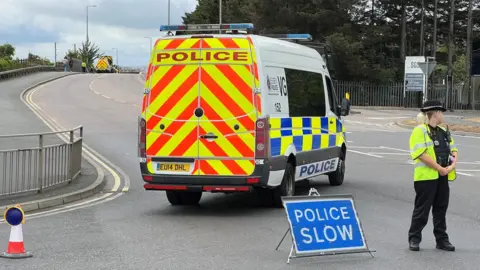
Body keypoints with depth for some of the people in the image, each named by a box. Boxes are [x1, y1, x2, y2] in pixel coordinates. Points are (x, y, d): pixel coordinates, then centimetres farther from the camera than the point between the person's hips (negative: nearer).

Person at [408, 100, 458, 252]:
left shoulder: (444, 131, 16)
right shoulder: (420, 131, -9)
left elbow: (453, 150, 16)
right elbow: (421, 154, -18)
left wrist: (452, 165, -4)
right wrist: (440, 168, -18)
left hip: (443, 177, 7)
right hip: (426, 176, -7)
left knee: (441, 209, 12)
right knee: (422, 209, -2)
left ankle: (442, 239, 19)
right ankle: (414, 239, 9)